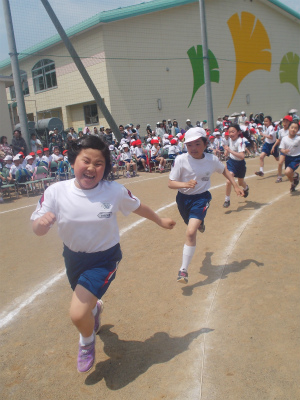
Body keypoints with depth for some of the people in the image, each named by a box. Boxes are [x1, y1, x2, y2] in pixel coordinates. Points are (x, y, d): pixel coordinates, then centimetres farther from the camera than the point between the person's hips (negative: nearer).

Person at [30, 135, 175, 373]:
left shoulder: (115, 191, -19)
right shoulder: (56, 192, -17)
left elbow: (138, 208, 0)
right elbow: (38, 230, -12)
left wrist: (161, 221, 13)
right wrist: (42, 221, -36)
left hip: (104, 259, -3)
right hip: (73, 257, 3)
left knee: (78, 314, -15)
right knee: (85, 303, 26)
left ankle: (87, 341, 22)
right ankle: (95, 308, 67)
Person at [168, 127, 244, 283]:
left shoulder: (212, 159, -11)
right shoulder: (181, 160, -17)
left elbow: (224, 170, 11)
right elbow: (171, 183, -16)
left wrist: (236, 186, 9)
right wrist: (185, 184, -34)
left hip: (201, 197, -2)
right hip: (183, 198, 2)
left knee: (191, 232, -20)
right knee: (193, 225, 27)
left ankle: (183, 270, -9)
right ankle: (200, 222, 68)